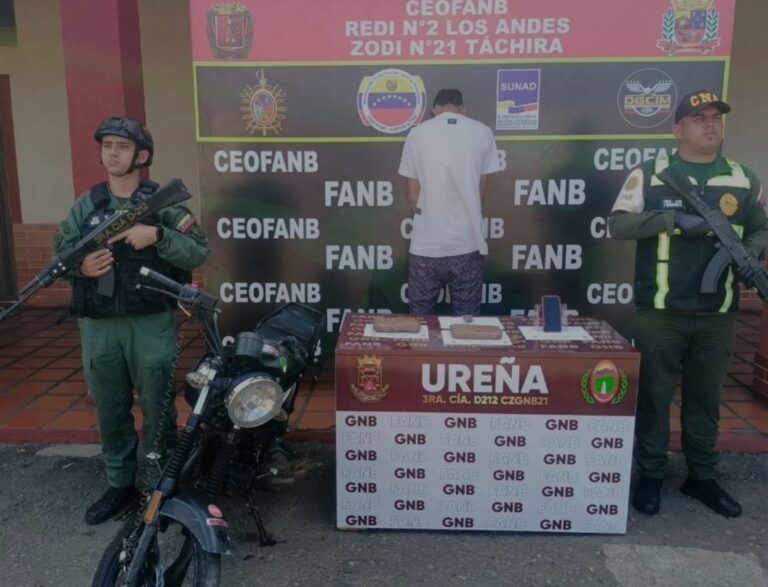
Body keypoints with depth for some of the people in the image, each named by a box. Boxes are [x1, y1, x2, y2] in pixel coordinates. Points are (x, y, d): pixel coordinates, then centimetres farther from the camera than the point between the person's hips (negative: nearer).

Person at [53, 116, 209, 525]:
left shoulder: (163, 202, 0)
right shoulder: (85, 205, 10)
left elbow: (198, 252, -7)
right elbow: (59, 255, 10)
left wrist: (157, 236, -21)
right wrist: (80, 266, -11)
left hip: (151, 322, -3)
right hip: (98, 325, 4)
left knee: (158, 407, 5)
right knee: (109, 409, 13)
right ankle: (120, 485, 30)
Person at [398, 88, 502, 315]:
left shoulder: (417, 133, -1)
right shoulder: (483, 133, 1)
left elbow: (413, 195, 3)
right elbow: (480, 190, 9)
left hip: (426, 245, 0)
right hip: (467, 243, 1)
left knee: (421, 319, 13)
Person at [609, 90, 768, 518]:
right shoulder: (649, 175, -1)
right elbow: (618, 224, -8)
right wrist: (672, 218, -19)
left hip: (718, 317, 3)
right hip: (659, 313, -3)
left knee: (706, 398, 15)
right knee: (654, 395, 7)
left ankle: (702, 476, 30)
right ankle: (651, 475, 22)